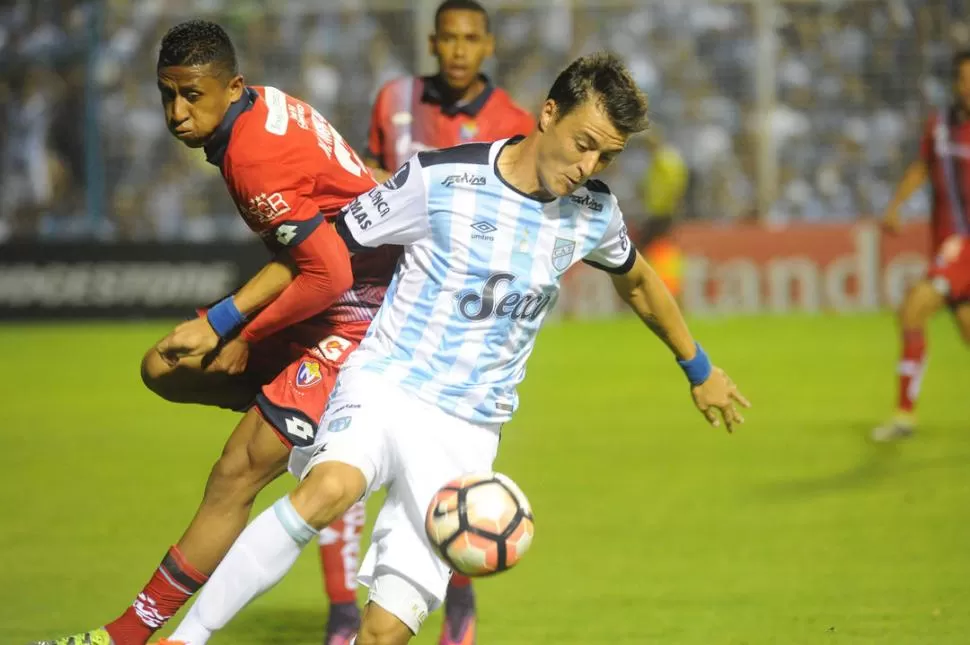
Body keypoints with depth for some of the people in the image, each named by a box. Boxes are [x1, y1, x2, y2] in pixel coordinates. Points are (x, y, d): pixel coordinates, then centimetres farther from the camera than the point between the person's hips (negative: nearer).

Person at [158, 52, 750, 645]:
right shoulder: (441, 179, -11)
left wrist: (700, 369, 37)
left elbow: (637, 281, 26)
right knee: (330, 489, -38)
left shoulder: (594, 213, 3)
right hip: (385, 386, -4)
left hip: (468, 431, 4)